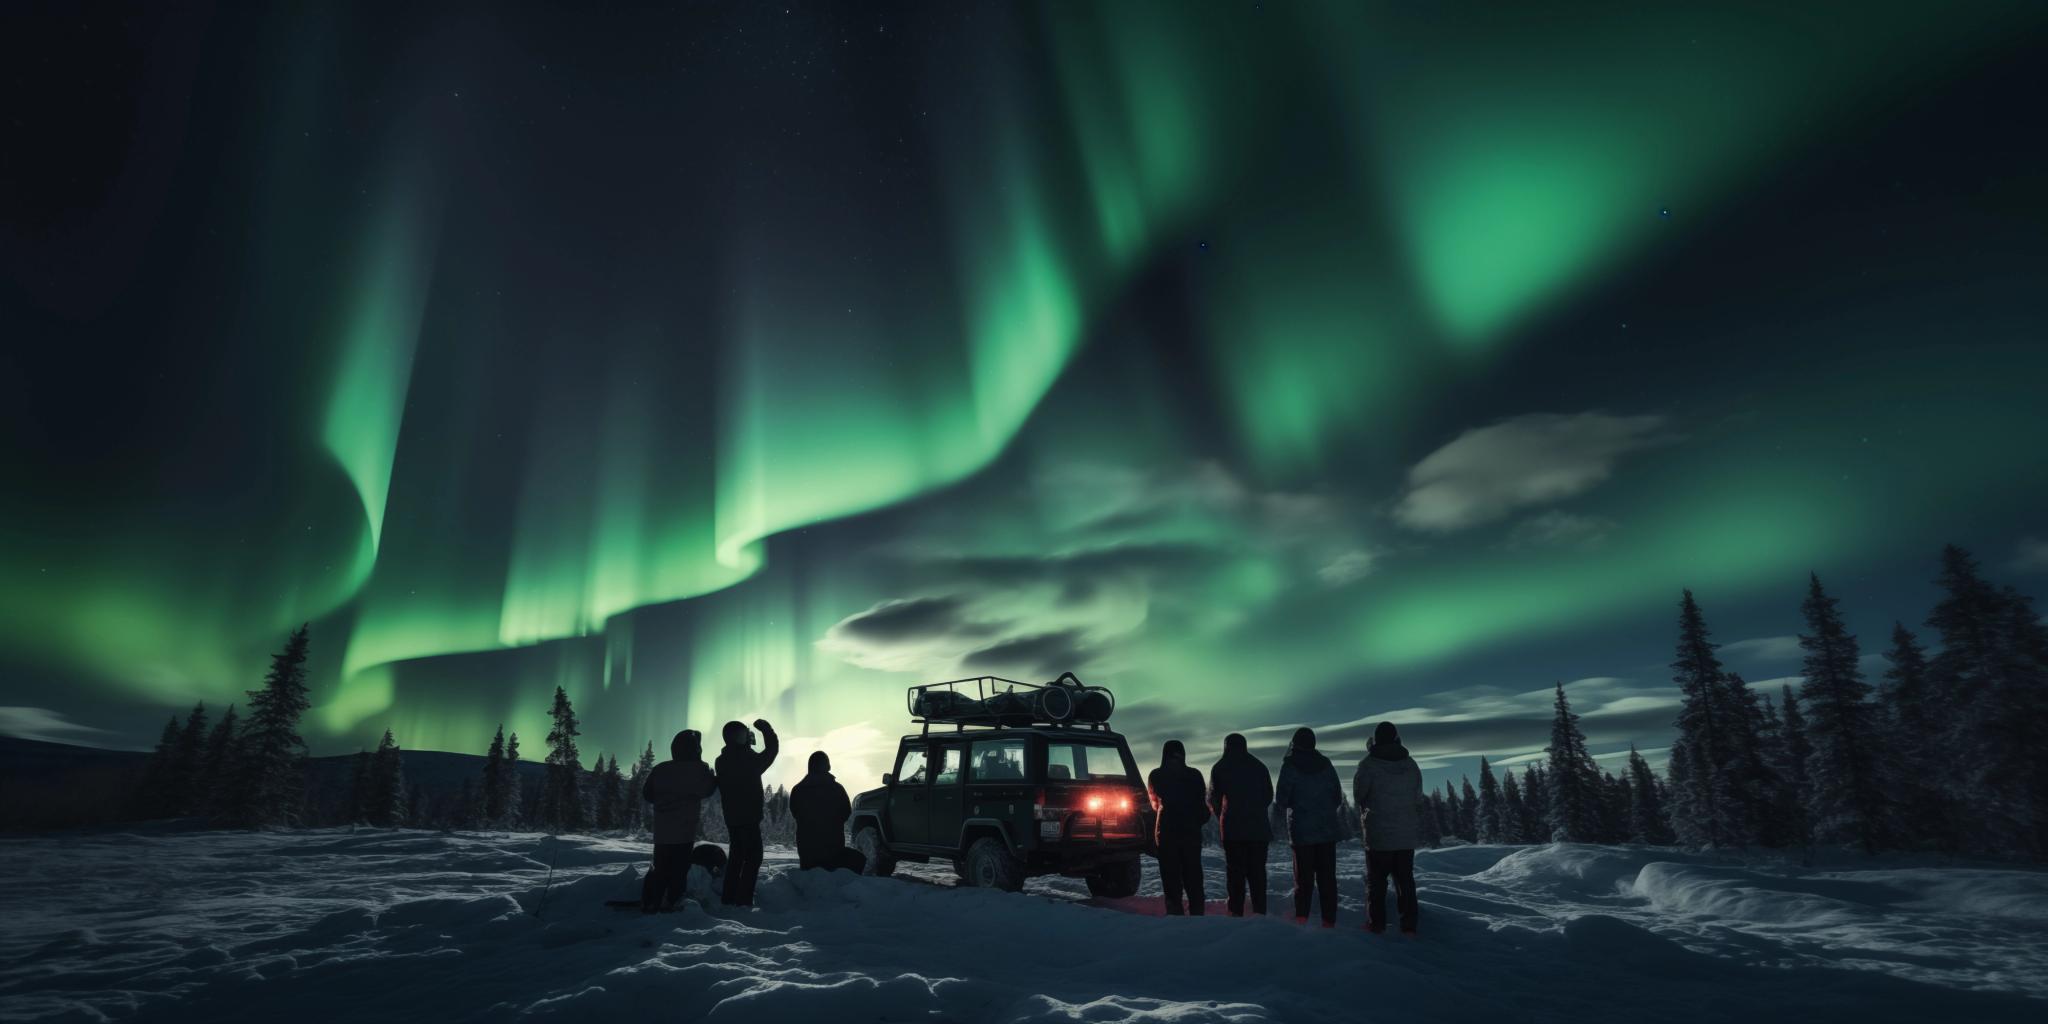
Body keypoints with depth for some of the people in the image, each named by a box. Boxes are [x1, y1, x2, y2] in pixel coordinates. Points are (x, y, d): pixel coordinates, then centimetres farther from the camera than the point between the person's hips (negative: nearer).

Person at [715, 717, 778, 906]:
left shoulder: (723, 761, 4)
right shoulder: (747, 760, -17)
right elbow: (771, 750, -8)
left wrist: (747, 744, 15)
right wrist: (765, 728, 3)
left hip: (732, 817, 8)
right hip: (748, 817, -8)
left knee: (736, 855, 17)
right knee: (753, 857, -1)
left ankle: (729, 897, 17)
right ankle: (743, 899, -6)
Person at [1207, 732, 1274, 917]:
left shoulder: (1219, 768, 0)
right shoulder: (1259, 766, 7)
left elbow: (1213, 799, 3)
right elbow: (1269, 795, 13)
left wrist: (1221, 818, 20)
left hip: (1232, 827, -2)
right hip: (1259, 826, 2)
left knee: (1235, 869, 4)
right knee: (1257, 868, 5)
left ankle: (1236, 910, 3)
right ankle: (1259, 910, -4)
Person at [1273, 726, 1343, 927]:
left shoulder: (1290, 766, -7)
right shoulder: (1326, 764, 4)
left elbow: (1281, 800, -9)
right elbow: (1338, 798, 7)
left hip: (1302, 832, -3)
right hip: (1328, 830, 3)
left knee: (1304, 879, 2)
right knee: (1327, 878, 9)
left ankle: (1301, 919, -7)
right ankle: (1329, 921, 8)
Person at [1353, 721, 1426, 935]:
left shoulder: (1369, 764, -11)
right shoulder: (1411, 764, 4)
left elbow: (1358, 797, -2)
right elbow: (1418, 800, 11)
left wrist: (1363, 810, 18)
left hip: (1378, 835, -4)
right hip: (1408, 835, 4)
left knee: (1376, 881, 5)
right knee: (1405, 880, 12)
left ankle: (1376, 924, 6)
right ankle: (1409, 925, 12)